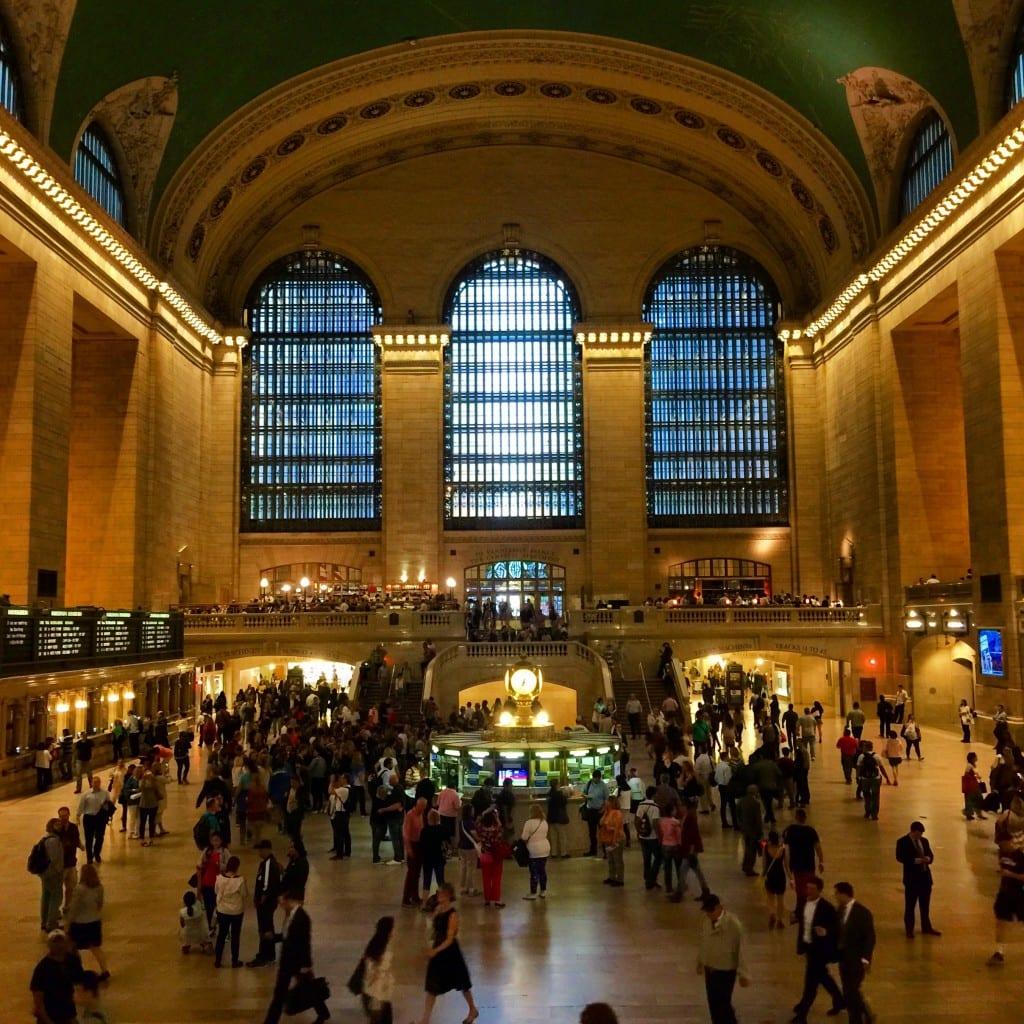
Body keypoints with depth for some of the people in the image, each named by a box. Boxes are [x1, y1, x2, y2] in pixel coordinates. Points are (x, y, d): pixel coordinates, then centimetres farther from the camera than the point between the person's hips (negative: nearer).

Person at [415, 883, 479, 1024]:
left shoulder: (452, 915, -22)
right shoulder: (437, 910, -2)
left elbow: (449, 939, -24)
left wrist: (436, 951, -32)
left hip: (450, 952, -6)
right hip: (437, 951, 6)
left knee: (462, 983, 13)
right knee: (432, 986, 6)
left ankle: (473, 1010, 34)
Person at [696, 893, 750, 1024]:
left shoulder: (733, 923, -24)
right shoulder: (706, 920, -8)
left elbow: (740, 949, -17)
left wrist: (743, 974, -11)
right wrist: (699, 961, 17)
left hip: (726, 971, -5)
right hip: (709, 969, 5)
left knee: (723, 1004, 0)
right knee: (713, 1003, 15)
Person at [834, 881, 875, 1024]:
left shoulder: (862, 912, -15)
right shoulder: (839, 910, 4)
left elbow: (870, 937, -15)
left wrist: (866, 959, -19)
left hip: (857, 959, -7)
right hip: (843, 957, 7)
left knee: (852, 991, -8)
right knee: (848, 992, 11)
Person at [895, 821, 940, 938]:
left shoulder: (924, 841, 9)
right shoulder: (902, 842, -10)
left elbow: (930, 854, 13)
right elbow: (900, 857, -17)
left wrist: (928, 858, -11)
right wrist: (916, 860, -25)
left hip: (925, 876, 6)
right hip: (912, 878, -6)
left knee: (925, 904, 15)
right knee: (910, 905, 3)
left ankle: (926, 928, 28)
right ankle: (909, 930, 12)